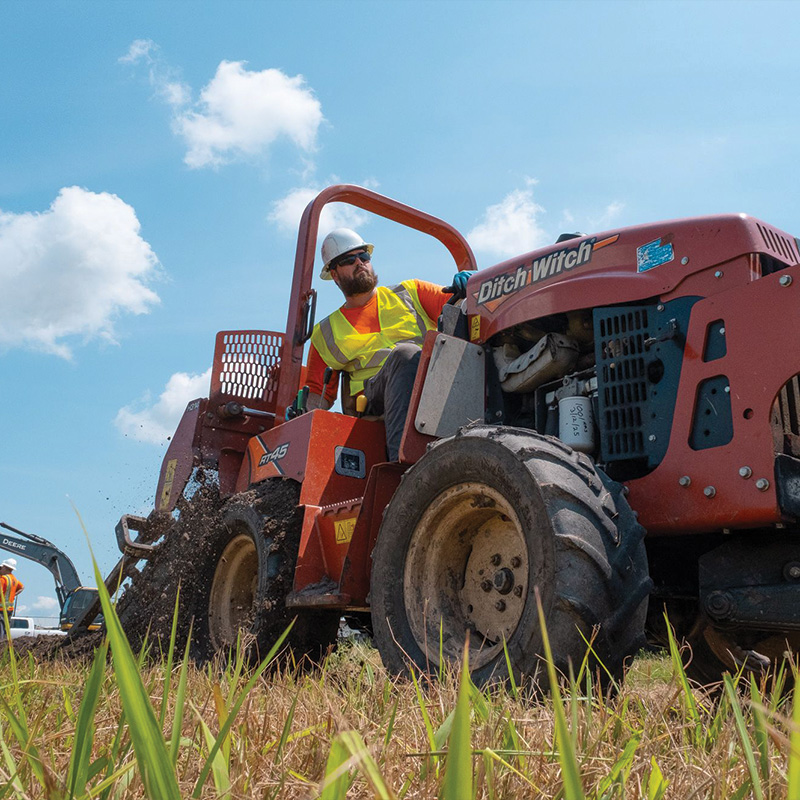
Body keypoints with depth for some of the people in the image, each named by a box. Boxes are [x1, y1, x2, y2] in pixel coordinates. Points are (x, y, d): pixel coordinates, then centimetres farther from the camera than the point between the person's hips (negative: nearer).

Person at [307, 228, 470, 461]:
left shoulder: (409, 293, 26)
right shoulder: (325, 334, 25)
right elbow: (319, 390, 23)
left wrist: (466, 289, -5)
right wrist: (306, 411, 1)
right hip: (374, 395, -1)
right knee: (406, 352, -35)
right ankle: (402, 457, -49)